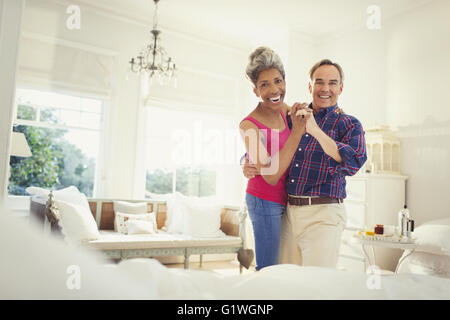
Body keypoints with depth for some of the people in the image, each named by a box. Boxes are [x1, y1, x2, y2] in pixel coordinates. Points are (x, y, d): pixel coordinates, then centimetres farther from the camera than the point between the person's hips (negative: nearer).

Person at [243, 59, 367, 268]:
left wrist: (316, 131, -19)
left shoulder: (349, 125, 5)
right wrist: (248, 165, -2)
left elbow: (354, 163, -14)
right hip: (288, 212, 4)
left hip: (323, 214, -3)